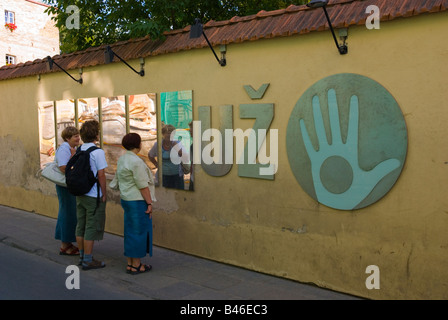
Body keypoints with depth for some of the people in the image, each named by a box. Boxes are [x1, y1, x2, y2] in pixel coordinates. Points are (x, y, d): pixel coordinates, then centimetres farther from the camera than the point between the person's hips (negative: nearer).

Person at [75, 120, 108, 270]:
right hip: (94, 196, -7)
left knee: (80, 226, 15)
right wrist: (104, 194, -8)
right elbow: (101, 175, -17)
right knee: (91, 228, 1)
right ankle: (88, 260, 7)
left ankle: (82, 256, 27)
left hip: (79, 194, 7)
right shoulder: (98, 152, -16)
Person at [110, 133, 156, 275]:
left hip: (126, 199, 9)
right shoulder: (136, 161, -18)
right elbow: (142, 185, -19)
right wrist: (149, 203, -13)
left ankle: (130, 263, 23)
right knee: (139, 231, 0)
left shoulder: (122, 159, 11)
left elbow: (118, 180, 18)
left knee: (130, 231, 14)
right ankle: (136, 265, 9)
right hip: (138, 201, -9)